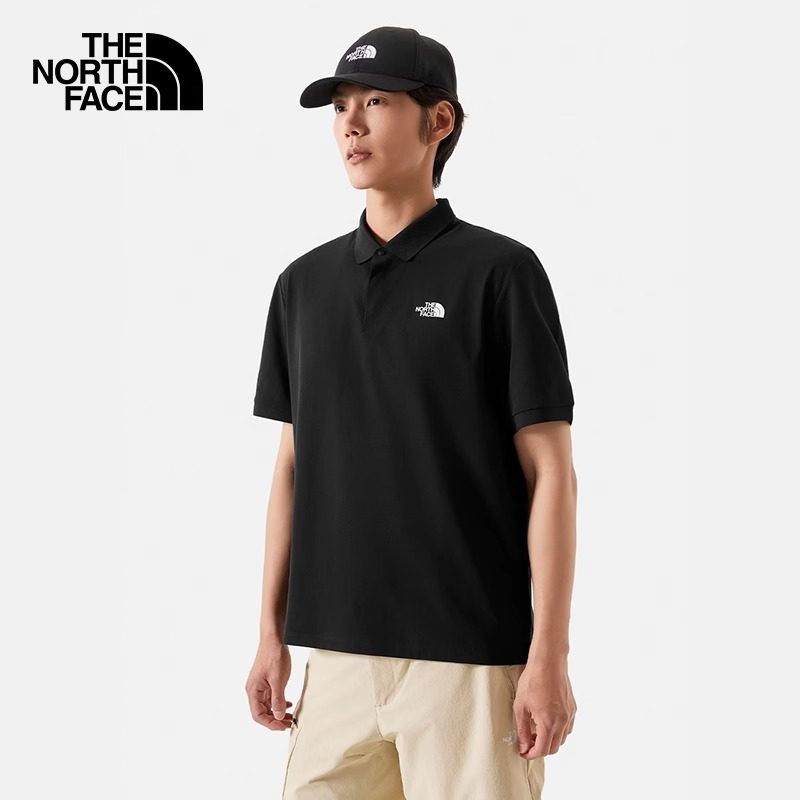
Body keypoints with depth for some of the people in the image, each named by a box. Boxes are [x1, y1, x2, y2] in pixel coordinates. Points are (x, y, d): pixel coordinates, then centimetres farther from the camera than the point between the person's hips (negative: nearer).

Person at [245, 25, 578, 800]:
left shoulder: (500, 271, -5)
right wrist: (271, 633, 10)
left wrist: (549, 654, -12)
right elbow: (292, 463, 15)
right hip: (337, 653, 5)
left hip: (472, 656, -4)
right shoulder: (304, 282, 10)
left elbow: (551, 474, -7)